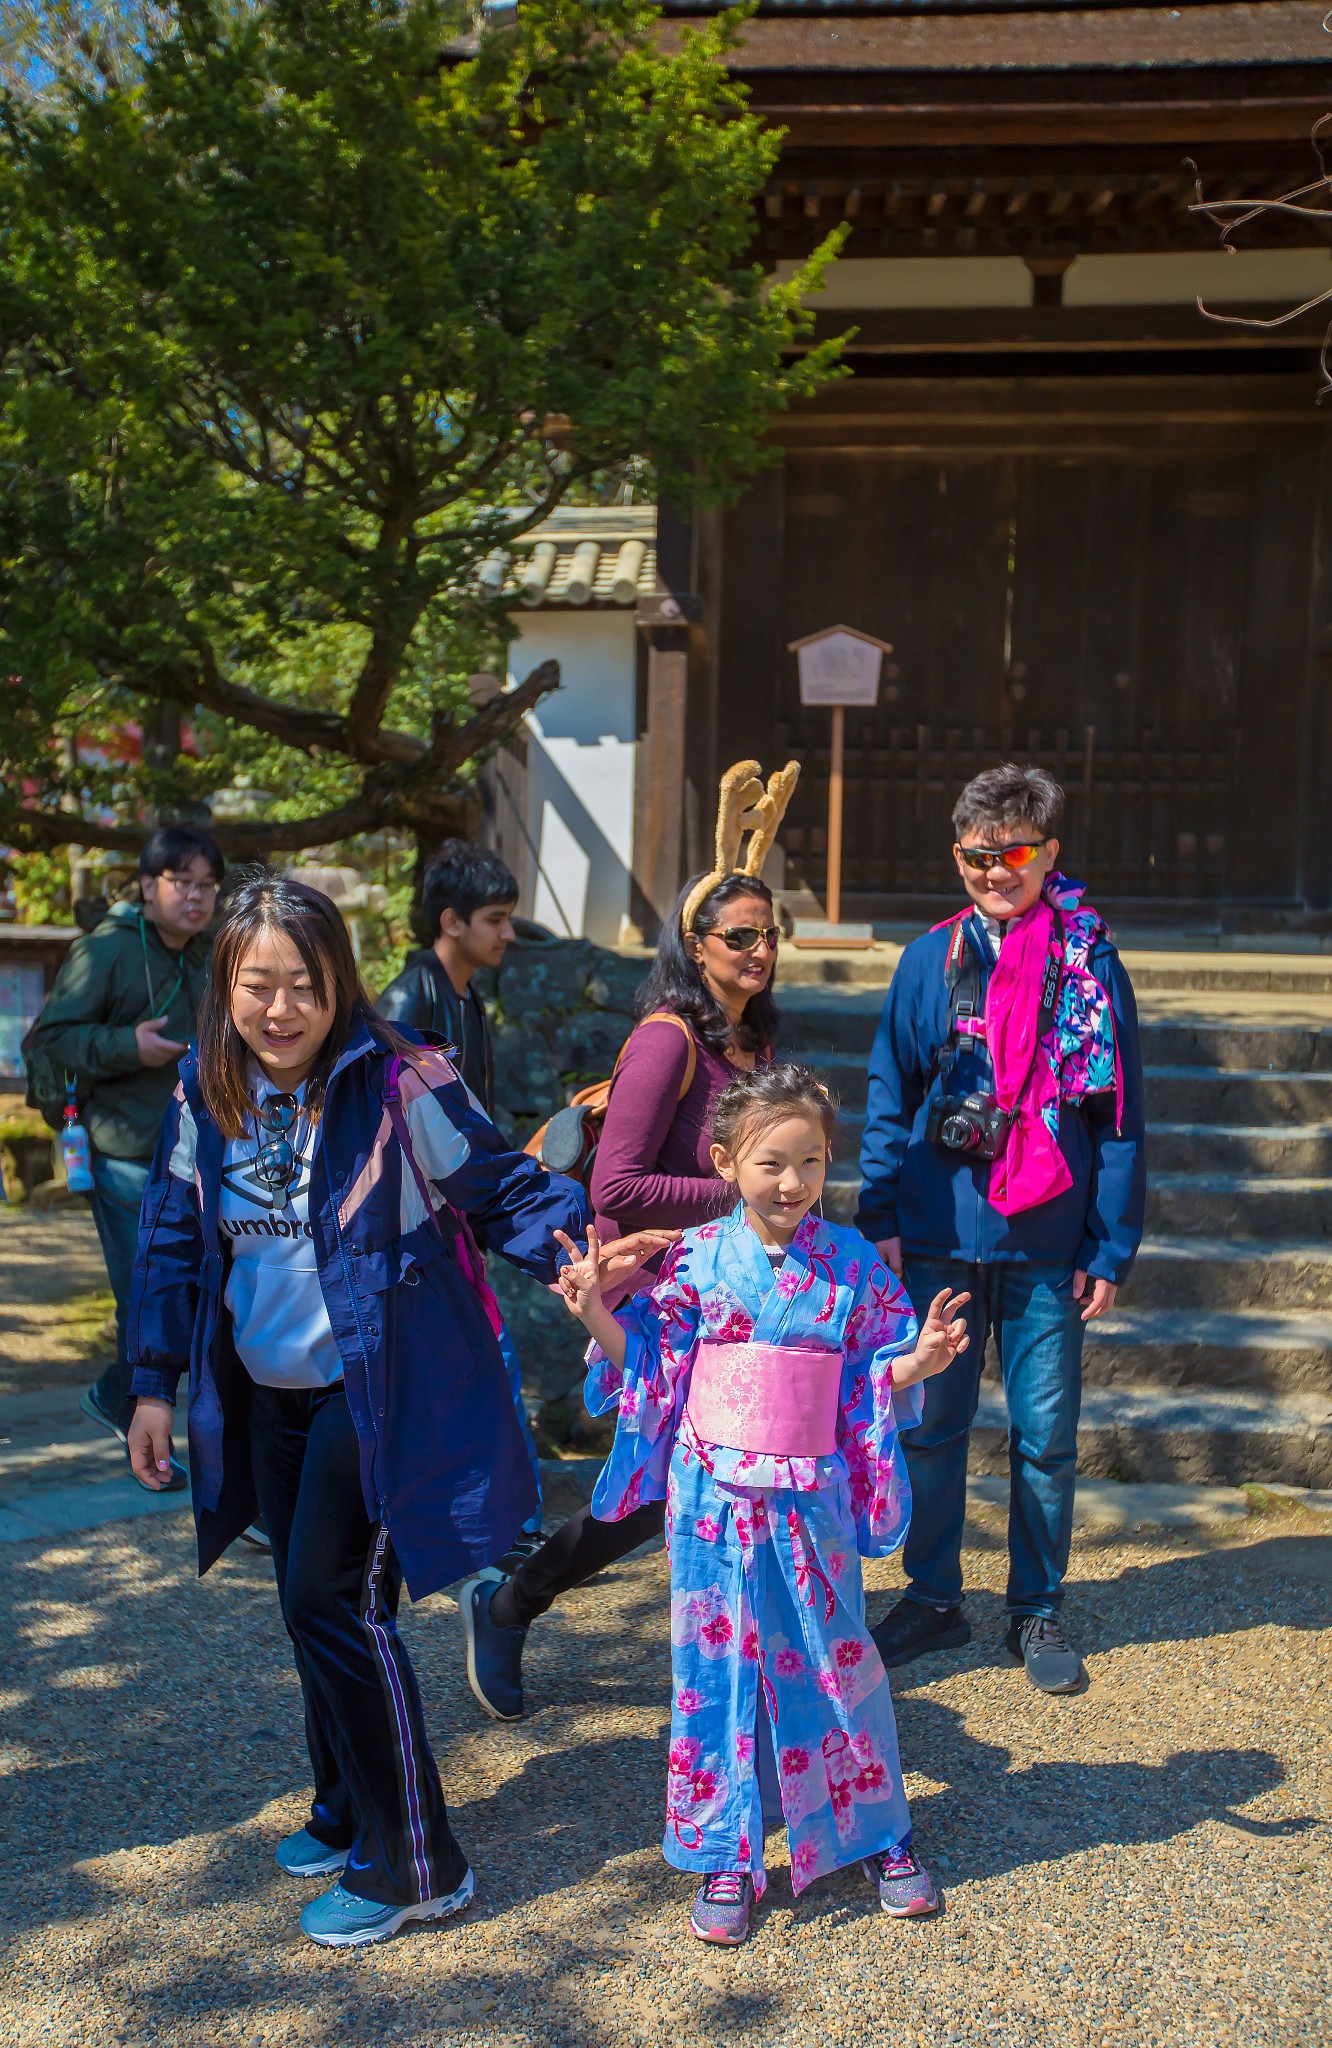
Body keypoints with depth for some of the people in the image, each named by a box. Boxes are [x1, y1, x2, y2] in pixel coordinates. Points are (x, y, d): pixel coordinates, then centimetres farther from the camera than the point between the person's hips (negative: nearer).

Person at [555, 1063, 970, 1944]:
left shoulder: (854, 1263, -3)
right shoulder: (695, 1259, -4)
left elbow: (877, 1382, 3)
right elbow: (651, 1368, 3)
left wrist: (921, 1359, -16)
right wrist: (595, 1314, -11)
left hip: (812, 1502, 0)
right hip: (715, 1498, 0)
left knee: (835, 1663, 12)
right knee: (714, 1667, 8)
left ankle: (880, 1836, 33)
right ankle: (726, 1859, 25)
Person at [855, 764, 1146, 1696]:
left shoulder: (1092, 965, -1)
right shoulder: (930, 961, 2)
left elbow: (1119, 1117, 1)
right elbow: (889, 1097, 6)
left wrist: (1111, 1249, -3)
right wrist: (879, 1217, -1)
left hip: (1047, 1245, -1)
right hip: (938, 1241, 1)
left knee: (1046, 1434, 8)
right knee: (930, 1424, 9)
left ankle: (1039, 1610, 26)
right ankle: (933, 1597, 27)